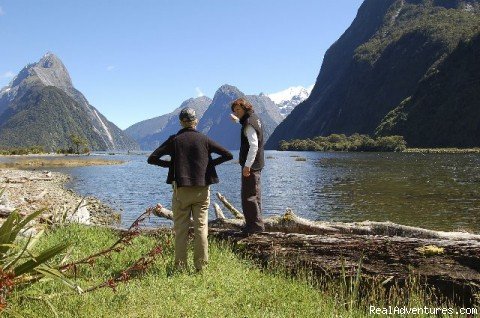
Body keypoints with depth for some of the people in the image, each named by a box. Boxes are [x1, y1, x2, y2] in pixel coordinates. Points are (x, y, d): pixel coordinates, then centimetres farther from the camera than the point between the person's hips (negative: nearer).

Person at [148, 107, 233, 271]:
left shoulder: (174, 140, 0)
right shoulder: (204, 139, 2)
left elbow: (152, 159, -3)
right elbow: (228, 155, 0)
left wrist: (170, 164, 8)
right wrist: (211, 163, 8)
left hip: (181, 190, 0)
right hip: (202, 190, 1)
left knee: (180, 229, 6)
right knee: (201, 227, 5)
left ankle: (180, 265, 9)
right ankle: (201, 264, 8)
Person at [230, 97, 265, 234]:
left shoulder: (249, 123, -18)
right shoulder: (255, 119, 13)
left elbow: (254, 145, -26)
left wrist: (247, 165, -27)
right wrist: (236, 119, 53)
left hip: (250, 165, -11)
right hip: (257, 164, 11)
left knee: (248, 196, -5)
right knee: (255, 194, 17)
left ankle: (256, 224, -1)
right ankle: (256, 223, 26)